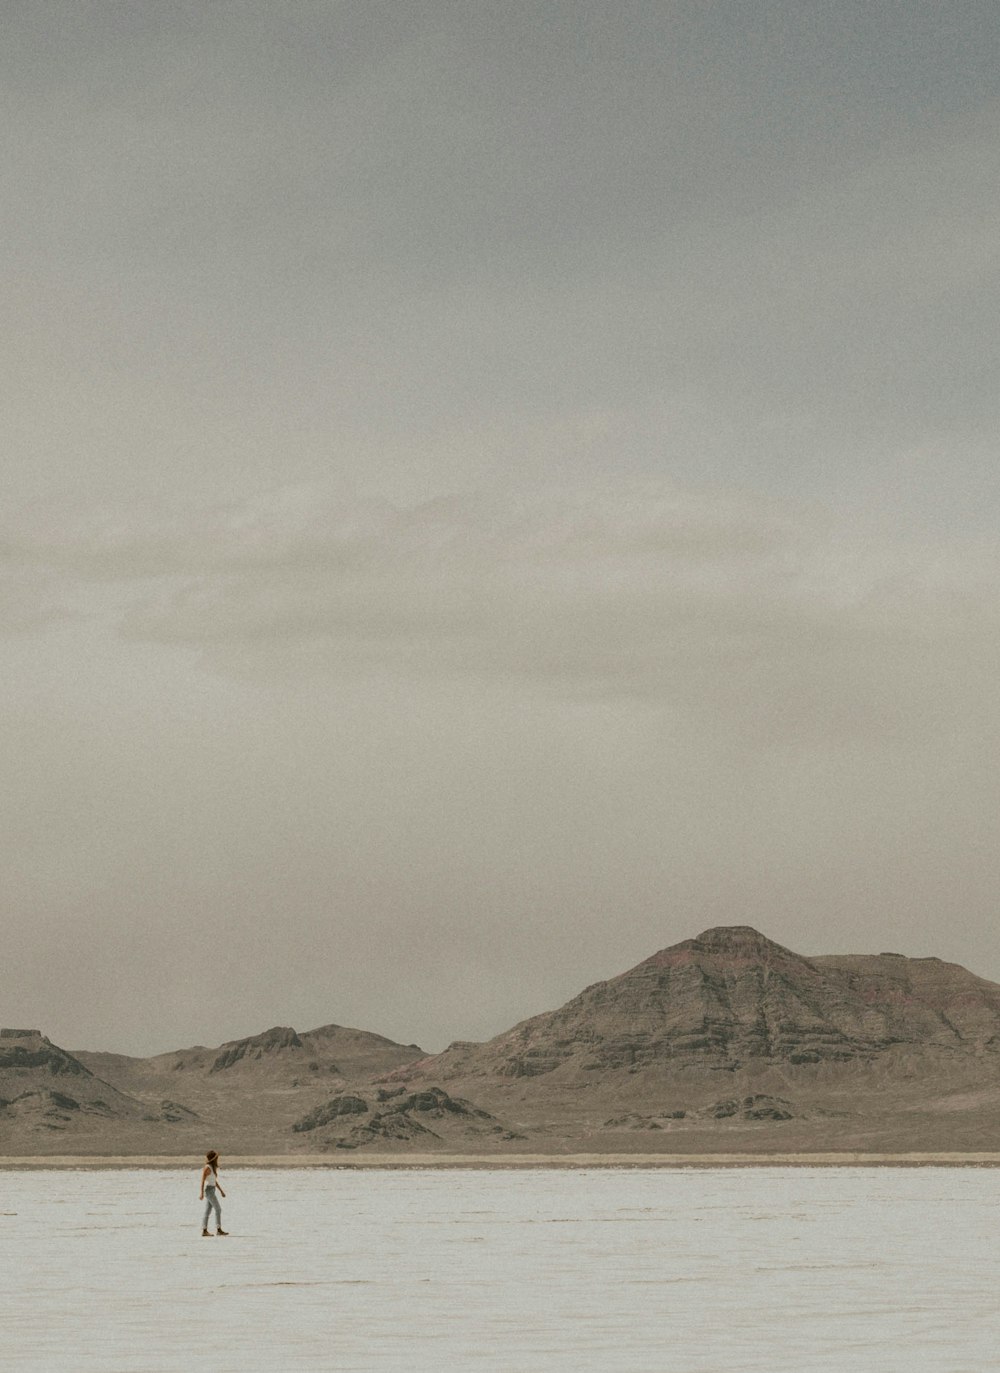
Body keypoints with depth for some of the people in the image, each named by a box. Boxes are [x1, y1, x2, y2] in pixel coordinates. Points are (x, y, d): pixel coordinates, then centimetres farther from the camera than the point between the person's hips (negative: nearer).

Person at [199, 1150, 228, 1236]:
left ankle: (204, 1230, 7)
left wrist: (221, 1191, 22)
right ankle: (218, 1229, -9)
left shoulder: (213, 1168, 16)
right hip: (208, 1190, -9)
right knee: (218, 1209, -9)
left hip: (212, 1190, 9)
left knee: (208, 1211, 7)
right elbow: (203, 1181, -17)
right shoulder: (207, 1168, -12)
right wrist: (201, 1193, -23)